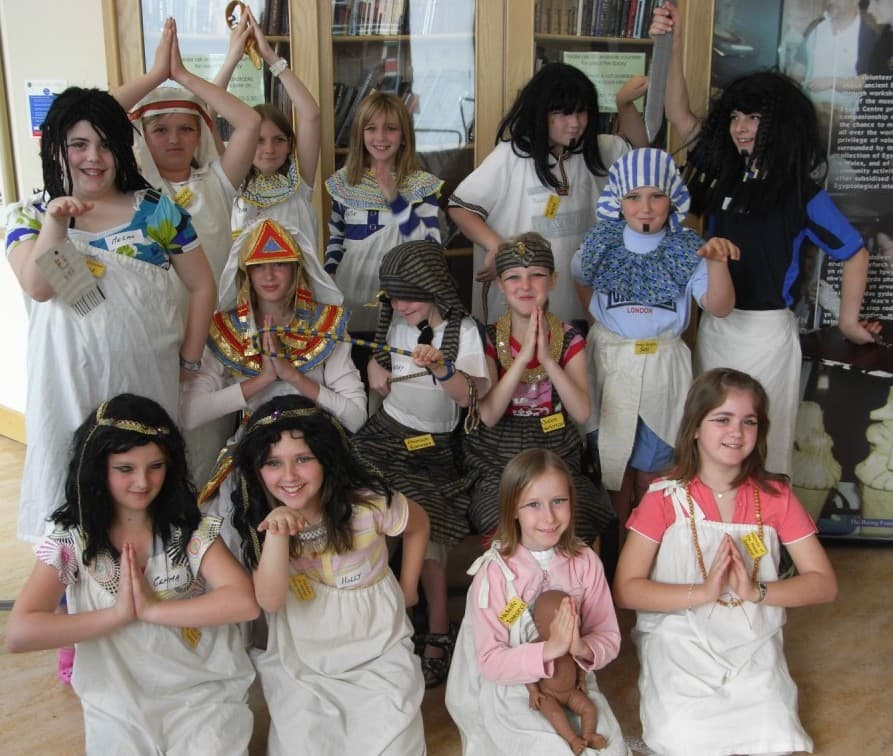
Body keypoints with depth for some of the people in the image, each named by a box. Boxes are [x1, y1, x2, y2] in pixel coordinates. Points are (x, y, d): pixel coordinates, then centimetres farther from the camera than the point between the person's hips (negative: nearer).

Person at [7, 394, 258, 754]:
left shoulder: (191, 528, -8)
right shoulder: (72, 538, -7)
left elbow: (244, 602, -22)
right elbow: (19, 633, -16)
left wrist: (151, 609, -23)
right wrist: (118, 614, -21)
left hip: (203, 694, -1)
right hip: (119, 709, 1)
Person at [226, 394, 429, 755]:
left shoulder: (369, 504, -17)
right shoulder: (258, 518, -11)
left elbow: (418, 525, 4)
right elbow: (270, 601, -21)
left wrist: (408, 588, 7)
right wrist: (276, 534, -34)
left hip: (378, 650, -1)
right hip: (298, 655, 2)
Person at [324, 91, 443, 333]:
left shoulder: (422, 184, -6)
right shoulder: (343, 181, 4)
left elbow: (431, 247, -16)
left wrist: (395, 200, -21)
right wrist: (330, 272, 0)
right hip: (351, 289, 3)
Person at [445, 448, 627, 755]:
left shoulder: (585, 561, -6)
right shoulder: (494, 572, -17)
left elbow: (609, 638, -3)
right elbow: (490, 662, -18)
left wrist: (583, 648, -25)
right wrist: (549, 650, -31)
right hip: (510, 692, -3)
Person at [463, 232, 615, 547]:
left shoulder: (570, 340, 2)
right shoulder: (488, 340, -2)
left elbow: (581, 413, -11)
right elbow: (487, 415, -14)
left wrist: (547, 359, -23)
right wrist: (523, 356, -22)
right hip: (496, 468, -1)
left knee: (574, 530, -25)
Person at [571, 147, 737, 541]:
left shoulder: (686, 248, -6)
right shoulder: (602, 243, -3)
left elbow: (719, 307, -14)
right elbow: (579, 282, 15)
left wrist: (717, 263, -31)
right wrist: (601, 322, 3)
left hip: (661, 364, -1)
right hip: (609, 361, 1)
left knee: (652, 464, 11)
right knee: (613, 455, 12)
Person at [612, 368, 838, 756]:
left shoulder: (775, 496, 1)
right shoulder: (665, 497, -5)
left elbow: (823, 583, 0)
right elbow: (625, 589, -10)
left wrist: (757, 591, -17)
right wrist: (703, 592, -21)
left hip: (753, 644, 3)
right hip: (680, 640, -2)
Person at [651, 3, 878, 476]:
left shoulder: (801, 193, -8)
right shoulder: (724, 171, 4)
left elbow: (855, 254, 1)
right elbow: (680, 117, 4)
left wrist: (849, 321, 0)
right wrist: (674, 45, -3)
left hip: (765, 332, -5)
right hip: (714, 325, 5)